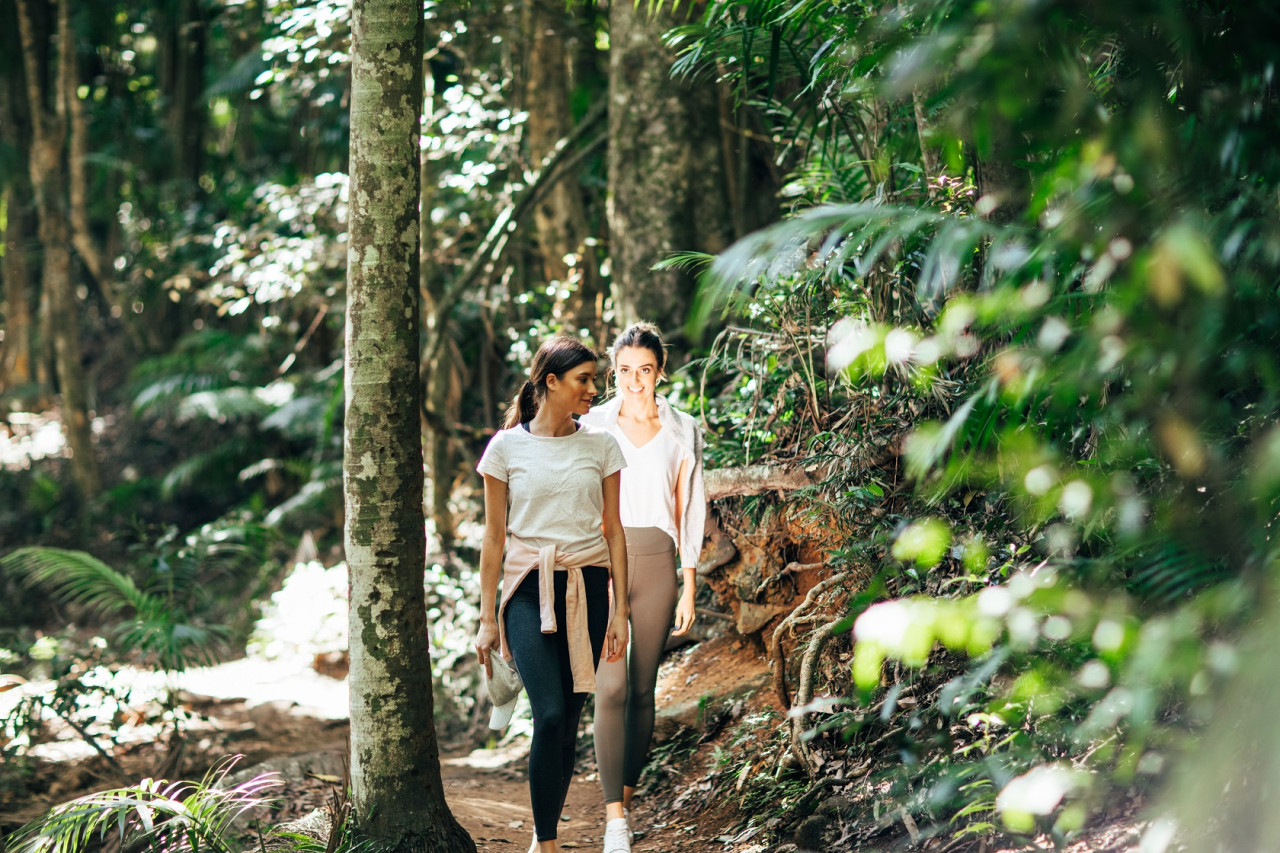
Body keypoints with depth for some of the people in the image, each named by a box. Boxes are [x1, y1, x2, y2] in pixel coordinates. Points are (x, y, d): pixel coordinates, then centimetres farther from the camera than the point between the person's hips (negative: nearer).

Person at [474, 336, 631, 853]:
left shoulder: (600, 446, 6)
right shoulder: (507, 447, 0)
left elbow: (613, 531, 7)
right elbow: (494, 536, 3)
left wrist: (620, 612, 3)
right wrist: (487, 619, 1)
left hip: (587, 590, 3)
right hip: (530, 589, -2)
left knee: (568, 721, 2)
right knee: (550, 716, -16)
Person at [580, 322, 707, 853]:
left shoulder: (682, 432, 7)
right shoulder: (592, 426, 4)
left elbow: (689, 512, 8)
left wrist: (688, 589, 5)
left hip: (657, 565, 2)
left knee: (643, 689, 4)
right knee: (611, 686, -14)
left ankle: (625, 801, 19)